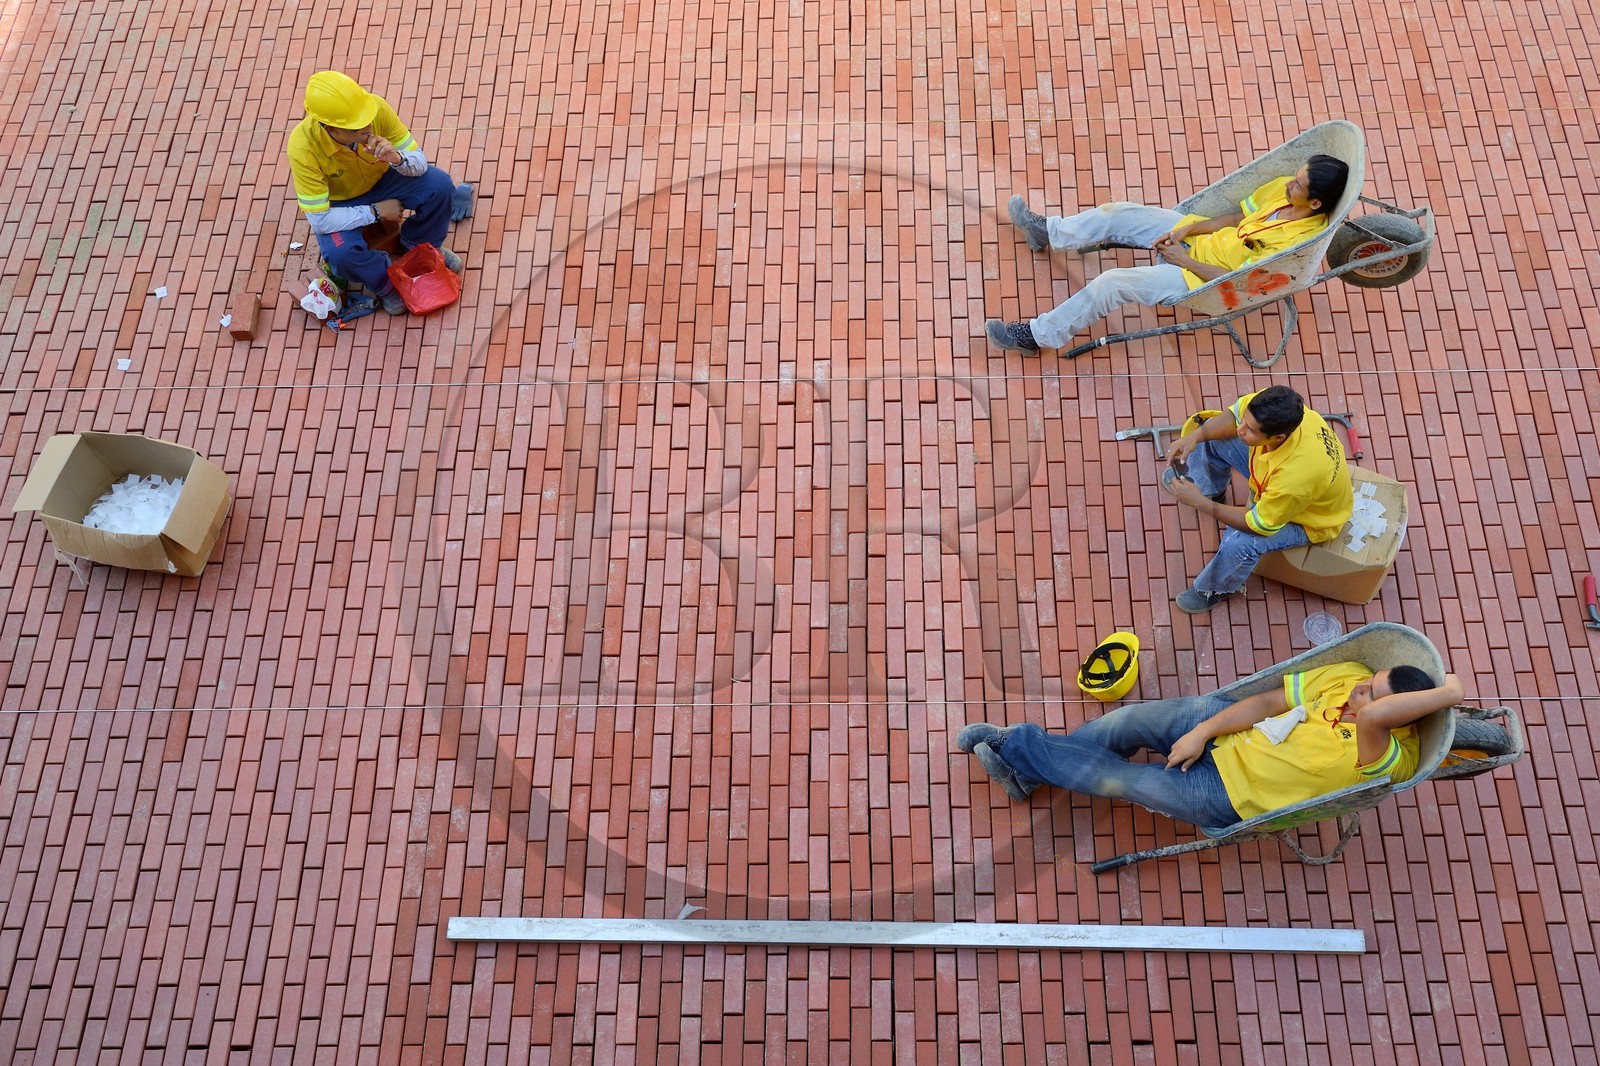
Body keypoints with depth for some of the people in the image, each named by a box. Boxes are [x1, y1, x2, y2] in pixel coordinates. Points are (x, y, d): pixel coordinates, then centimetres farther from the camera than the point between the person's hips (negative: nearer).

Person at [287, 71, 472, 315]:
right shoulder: (303, 146, -35)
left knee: (440, 185, -23)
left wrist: (396, 158, -42)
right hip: (338, 202, -3)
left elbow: (420, 162, -20)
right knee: (342, 253, -34)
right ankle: (385, 282, 2)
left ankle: (421, 245, 9)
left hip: (381, 179, 3)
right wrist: (376, 211, -26)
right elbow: (319, 220, -30)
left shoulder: (377, 107, -30)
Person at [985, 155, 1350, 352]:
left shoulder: (1296, 242, -27)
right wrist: (1184, 230, -4)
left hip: (1201, 279, -8)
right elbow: (1238, 217, 8)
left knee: (1111, 284, -21)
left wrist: (1184, 260, -18)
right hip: (1201, 238, 8)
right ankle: (1047, 232, 23)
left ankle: (1038, 335, -9)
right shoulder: (1282, 188, -5)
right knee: (1120, 214, 1)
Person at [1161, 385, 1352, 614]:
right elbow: (1235, 413, -12)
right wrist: (1194, 437, -28)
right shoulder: (1280, 411, -33)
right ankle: (1211, 488, 34)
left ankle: (1217, 589, 6)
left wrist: (1202, 503, -31)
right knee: (1213, 435, 0)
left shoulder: (1295, 476, -47)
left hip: (1307, 518, -6)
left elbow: (1260, 524, -30)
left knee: (1238, 542, -31)